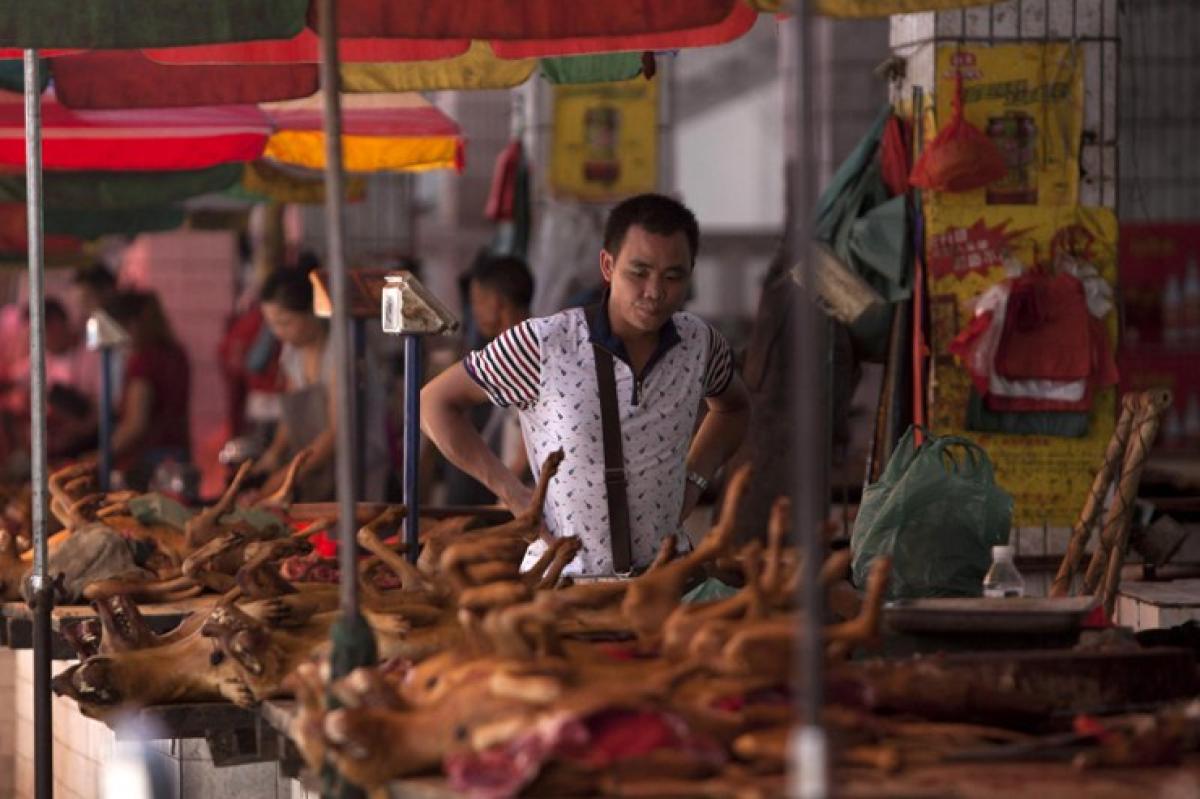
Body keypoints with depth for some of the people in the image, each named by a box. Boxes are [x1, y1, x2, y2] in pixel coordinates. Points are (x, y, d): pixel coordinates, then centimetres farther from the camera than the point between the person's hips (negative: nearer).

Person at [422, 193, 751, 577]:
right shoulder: (543, 345, -11)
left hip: (661, 581, 4)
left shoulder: (699, 343, 2)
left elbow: (733, 408, 26)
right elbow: (435, 402, -1)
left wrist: (694, 479, 10)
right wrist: (513, 494, -6)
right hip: (561, 580, -4)